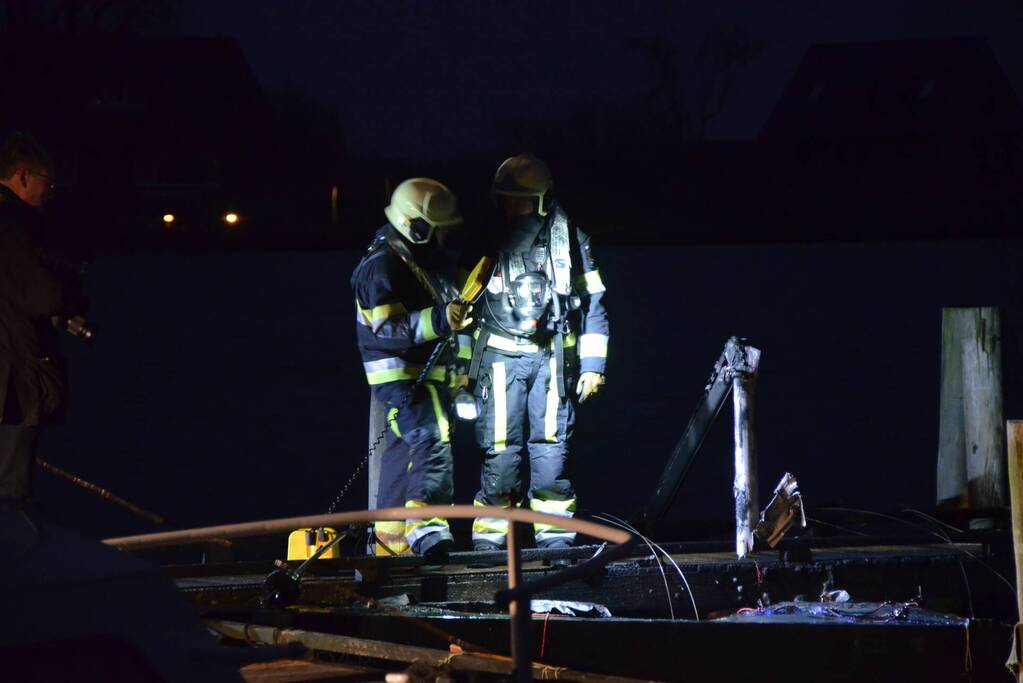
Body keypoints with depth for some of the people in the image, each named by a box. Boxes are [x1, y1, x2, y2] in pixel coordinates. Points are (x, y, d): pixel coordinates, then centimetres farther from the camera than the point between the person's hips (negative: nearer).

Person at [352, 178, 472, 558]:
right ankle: (426, 527, -37)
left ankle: (391, 539, 23)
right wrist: (438, 320, -35)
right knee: (432, 443, -24)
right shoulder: (381, 266, -18)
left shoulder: (428, 258, 14)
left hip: (427, 373, 10)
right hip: (399, 376, -10)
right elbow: (386, 330, -26)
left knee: (404, 451, 15)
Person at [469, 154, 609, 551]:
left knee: (551, 448, -4)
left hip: (552, 357, 0)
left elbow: (592, 304, 9)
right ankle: (489, 540, -4)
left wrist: (593, 365, 4)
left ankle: (555, 538, 3)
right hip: (500, 357, 0)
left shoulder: (568, 238, 5)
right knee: (500, 450, -7)